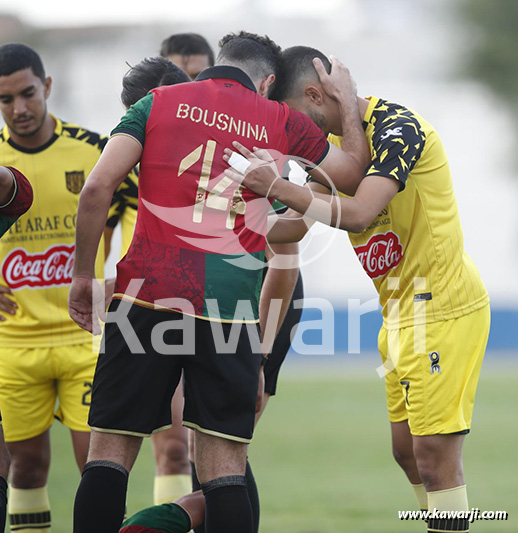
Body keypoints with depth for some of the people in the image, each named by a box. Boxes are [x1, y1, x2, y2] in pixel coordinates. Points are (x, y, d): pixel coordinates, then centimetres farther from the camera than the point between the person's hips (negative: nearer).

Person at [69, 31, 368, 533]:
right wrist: (348, 101, 36)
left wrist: (83, 275, 4)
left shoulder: (158, 102, 8)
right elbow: (353, 173, 24)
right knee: (224, 467, 2)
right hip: (231, 309, 0)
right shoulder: (282, 121, 9)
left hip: (147, 296, 0)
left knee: (109, 451, 5)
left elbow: (97, 187, -3)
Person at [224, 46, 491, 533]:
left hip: (443, 306, -10)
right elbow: (305, 223, 15)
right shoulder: (338, 142, 9)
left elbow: (358, 215, -33)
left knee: (434, 454, -11)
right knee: (406, 450, 10)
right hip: (401, 311, 10)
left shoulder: (397, 128, -20)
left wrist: (278, 188, -39)